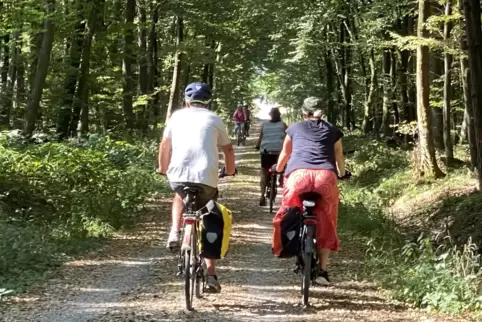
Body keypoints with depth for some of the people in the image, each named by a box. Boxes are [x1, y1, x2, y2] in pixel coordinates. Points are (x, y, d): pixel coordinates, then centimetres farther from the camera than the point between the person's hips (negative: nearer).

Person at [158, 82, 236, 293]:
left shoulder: (177, 116, 16)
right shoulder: (214, 119, 16)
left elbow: (165, 145, 15)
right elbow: (228, 149, 20)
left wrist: (163, 169, 30)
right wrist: (230, 171, 36)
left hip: (178, 174, 1)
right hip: (207, 176, 0)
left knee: (179, 196, 36)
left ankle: (175, 233, 12)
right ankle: (210, 273, 8)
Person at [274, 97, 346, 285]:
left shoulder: (294, 128, 24)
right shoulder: (332, 131, 24)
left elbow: (285, 154, 37)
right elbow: (339, 157, 34)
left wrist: (278, 170, 57)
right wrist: (342, 174, 55)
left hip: (298, 174, -1)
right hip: (326, 176, 1)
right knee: (326, 225, 12)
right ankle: (323, 271, 10)